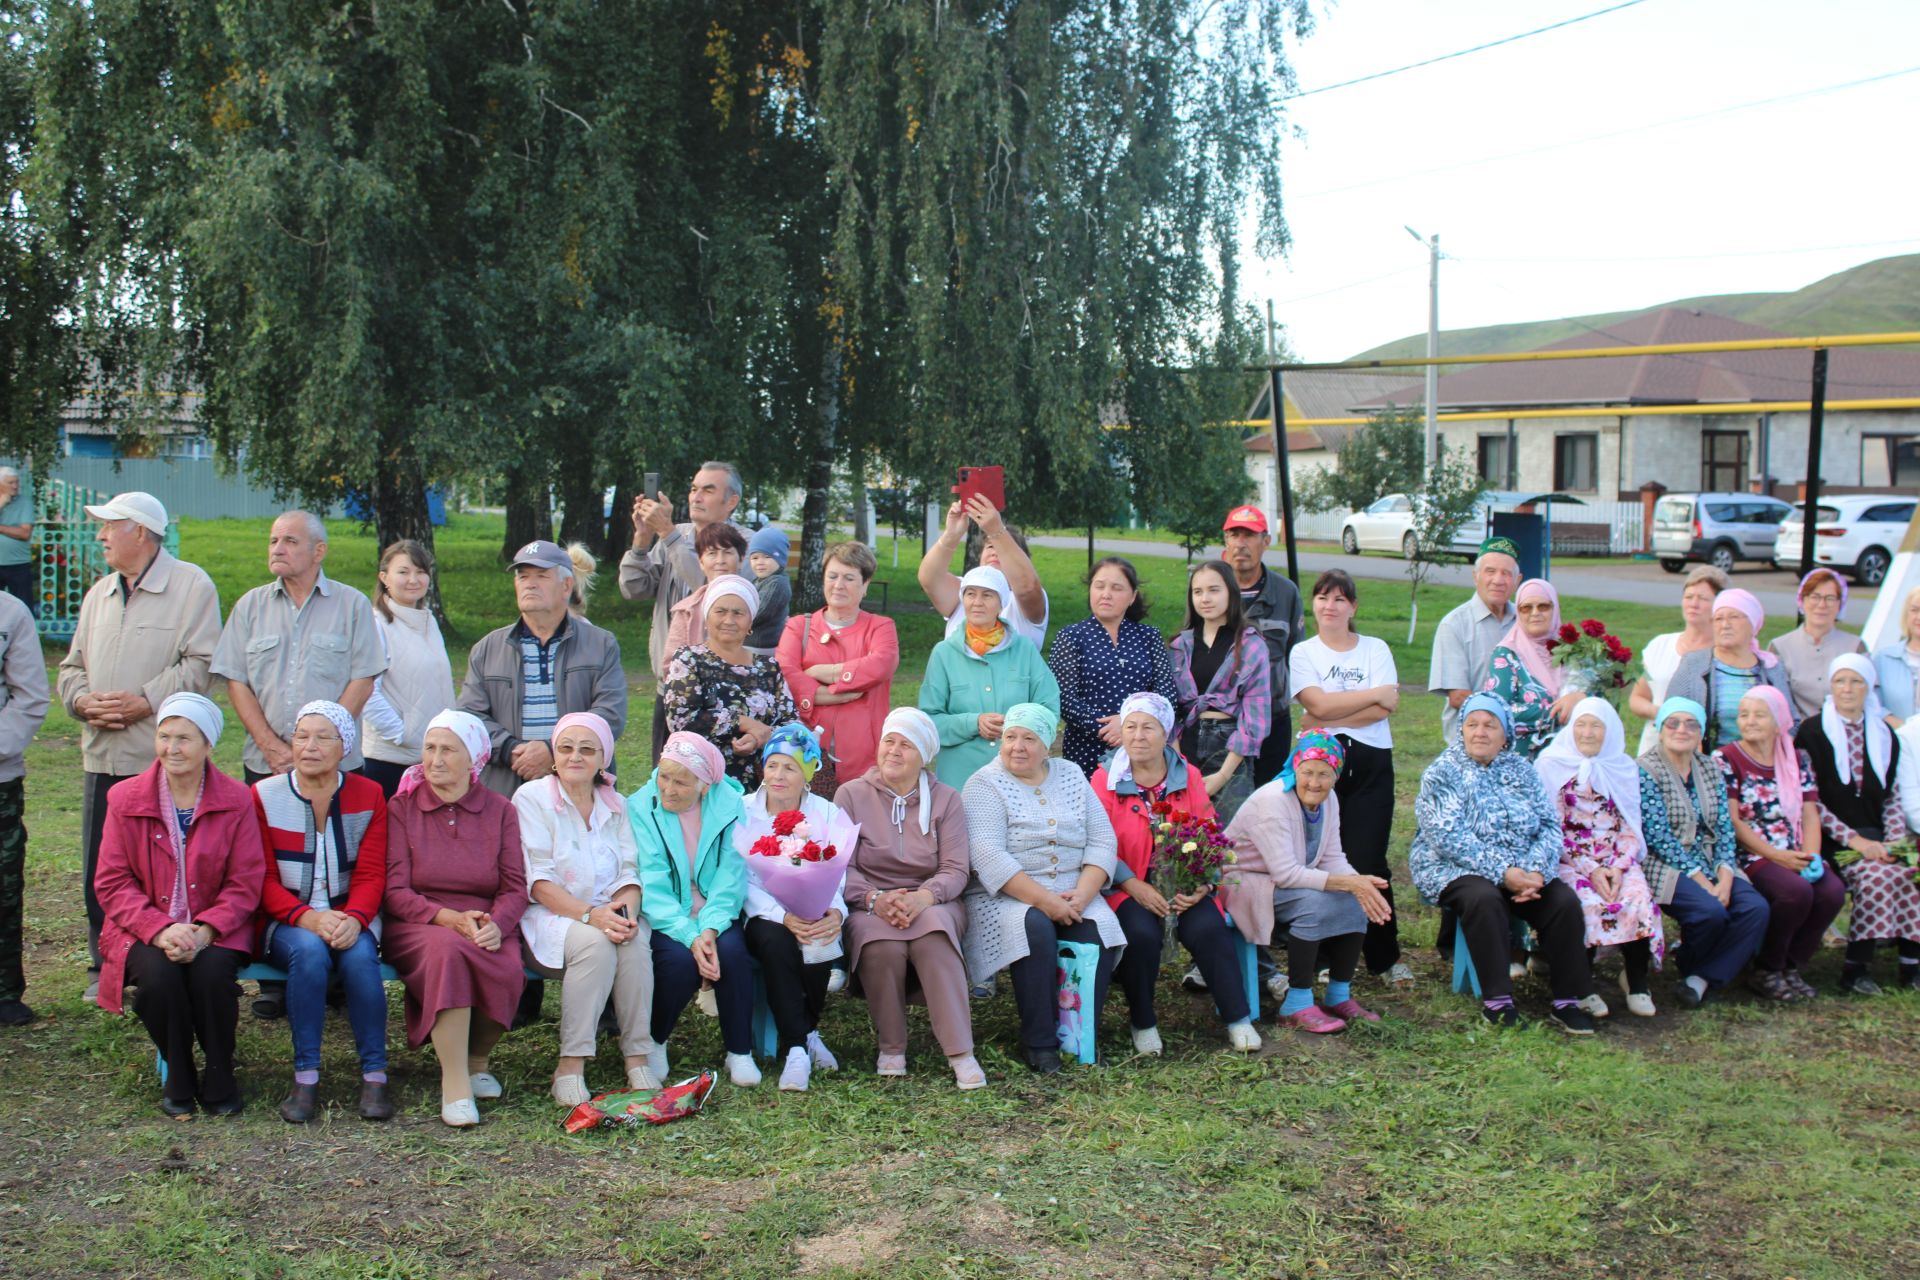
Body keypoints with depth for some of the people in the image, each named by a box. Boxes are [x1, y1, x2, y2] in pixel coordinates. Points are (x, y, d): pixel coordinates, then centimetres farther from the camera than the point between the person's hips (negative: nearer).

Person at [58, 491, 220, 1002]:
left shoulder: (191, 585, -2)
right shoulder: (99, 593, 20)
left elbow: (200, 664, -10)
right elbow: (73, 666, 20)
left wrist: (145, 701, -17)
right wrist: (83, 700, -1)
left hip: (162, 758, -6)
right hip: (102, 757, 7)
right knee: (98, 870, 9)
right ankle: (104, 969, 19)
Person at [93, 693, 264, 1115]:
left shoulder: (236, 801, 0)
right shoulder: (125, 799, 2)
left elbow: (244, 885, -3)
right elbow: (112, 883, -2)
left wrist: (204, 931, -20)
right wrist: (161, 930, -18)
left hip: (214, 932, 0)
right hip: (144, 931, 1)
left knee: (212, 971, -32)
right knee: (159, 973, -31)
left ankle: (219, 1081, -8)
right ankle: (177, 1078, -6)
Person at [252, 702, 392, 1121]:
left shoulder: (368, 796, 5)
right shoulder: (264, 796, 2)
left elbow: (372, 875, -1)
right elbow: (262, 879, -3)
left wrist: (353, 919, -23)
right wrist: (306, 917, -22)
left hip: (350, 919, 1)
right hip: (285, 922, -1)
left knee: (359, 954, -32)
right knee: (310, 951, -34)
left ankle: (374, 1076, -22)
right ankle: (305, 1078, -26)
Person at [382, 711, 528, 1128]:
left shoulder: (499, 810, 10)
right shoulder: (401, 807, 5)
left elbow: (516, 888, 3)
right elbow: (395, 892, -4)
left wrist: (496, 924, -20)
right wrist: (449, 918, -21)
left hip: (484, 927, 2)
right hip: (417, 926, -2)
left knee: (509, 971, -32)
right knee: (448, 949, -37)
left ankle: (476, 1059, -1)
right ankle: (454, 1082, -31)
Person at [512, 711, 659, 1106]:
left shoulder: (616, 804, 15)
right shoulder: (531, 798, 0)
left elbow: (629, 871, 7)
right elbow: (538, 881, -10)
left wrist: (628, 908, -17)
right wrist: (588, 915, -25)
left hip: (608, 914, 4)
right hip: (549, 918, -4)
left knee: (635, 943, -30)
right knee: (595, 943, -34)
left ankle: (638, 1056, -24)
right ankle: (571, 1063, -29)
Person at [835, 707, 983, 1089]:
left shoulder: (946, 800, 7)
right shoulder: (852, 795, 6)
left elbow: (956, 870, -4)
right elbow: (841, 867, -3)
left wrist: (923, 898, -25)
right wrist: (875, 899, -23)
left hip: (933, 903, 0)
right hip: (870, 906, 0)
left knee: (933, 933, -35)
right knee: (883, 945, -35)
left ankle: (960, 1053, -34)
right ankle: (890, 1050, -15)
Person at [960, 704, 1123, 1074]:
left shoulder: (1071, 776, 12)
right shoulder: (984, 785, -3)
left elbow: (1102, 841, 5)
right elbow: (988, 857, -17)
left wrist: (1083, 895, -13)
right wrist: (1044, 900, -24)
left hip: (1073, 894, 4)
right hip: (1006, 897, -4)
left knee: (1100, 928, -25)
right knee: (1036, 928, -34)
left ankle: (1082, 1035, -12)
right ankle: (1040, 1043, -22)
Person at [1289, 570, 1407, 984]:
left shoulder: (1376, 649, 10)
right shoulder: (1303, 652, 7)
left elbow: (1386, 708, -6)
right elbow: (1319, 705, -10)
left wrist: (1327, 720, -12)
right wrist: (1374, 694, -6)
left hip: (1371, 763, 0)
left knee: (1369, 863, -5)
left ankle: (1385, 957, 7)